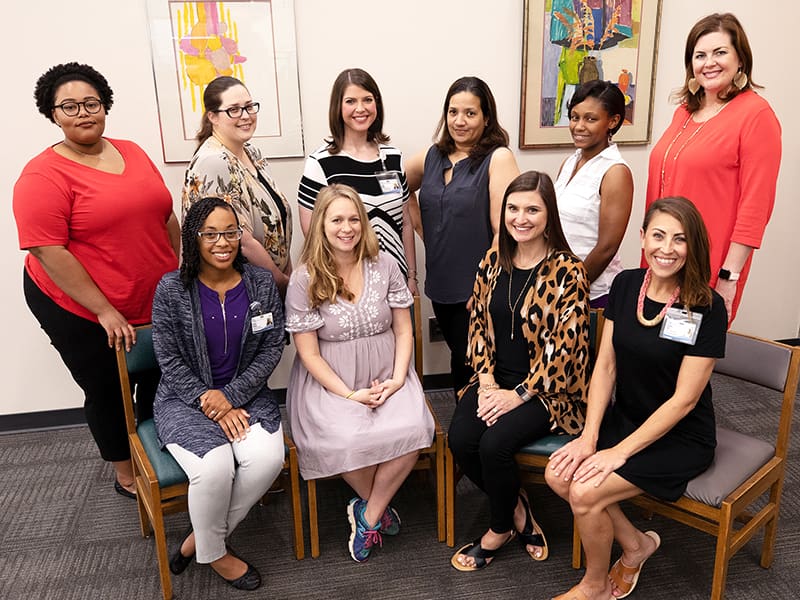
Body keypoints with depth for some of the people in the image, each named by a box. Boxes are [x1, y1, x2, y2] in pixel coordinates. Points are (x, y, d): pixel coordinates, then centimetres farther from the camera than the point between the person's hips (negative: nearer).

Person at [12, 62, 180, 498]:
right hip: (81, 311, -5)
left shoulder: (132, 152, 4)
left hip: (156, 303, 6)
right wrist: (104, 310, -20)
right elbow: (48, 251, -19)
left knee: (159, 383, 18)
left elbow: (165, 217, 11)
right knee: (107, 391, 12)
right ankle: (126, 472, 34)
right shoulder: (43, 175, -14)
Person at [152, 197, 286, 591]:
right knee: (214, 468, -27)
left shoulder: (262, 284, -1)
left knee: (268, 459, -24)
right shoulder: (171, 289, -6)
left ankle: (199, 538, 2)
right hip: (186, 398, -2)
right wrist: (210, 402, -16)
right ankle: (214, 553, 5)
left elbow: (272, 348, -2)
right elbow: (170, 361, -6)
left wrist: (231, 396, -13)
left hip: (246, 393, 3)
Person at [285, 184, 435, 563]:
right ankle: (379, 506, 5)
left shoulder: (385, 266, 3)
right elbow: (308, 353, -6)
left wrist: (398, 378, -8)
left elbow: (403, 330, 7)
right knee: (348, 440, -31)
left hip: (385, 375, 3)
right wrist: (349, 394, -14)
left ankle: (368, 514, 0)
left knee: (412, 429, -27)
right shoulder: (304, 280, -6)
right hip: (329, 382, -2)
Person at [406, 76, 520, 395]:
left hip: (479, 289, -6)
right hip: (440, 286, 6)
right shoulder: (434, 156, 7)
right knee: (459, 360, 20)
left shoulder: (498, 158, -11)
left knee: (469, 367, 2)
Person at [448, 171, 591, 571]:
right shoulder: (493, 260, 4)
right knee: (460, 439, -18)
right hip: (496, 380, 5)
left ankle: (499, 530, 9)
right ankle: (517, 508, 12)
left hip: (545, 388, -5)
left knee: (494, 444, -25)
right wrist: (486, 382, -6)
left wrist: (519, 395, -17)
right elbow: (478, 324, 6)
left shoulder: (567, 271, -12)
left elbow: (564, 345, -15)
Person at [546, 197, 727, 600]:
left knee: (585, 492, -21)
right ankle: (636, 544, 12)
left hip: (680, 438, -5)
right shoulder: (626, 284, -3)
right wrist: (589, 435, -11)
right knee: (559, 474, -16)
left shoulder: (707, 307, -18)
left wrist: (620, 452, -19)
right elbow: (605, 365, -2)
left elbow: (683, 399, -17)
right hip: (624, 417, 5)